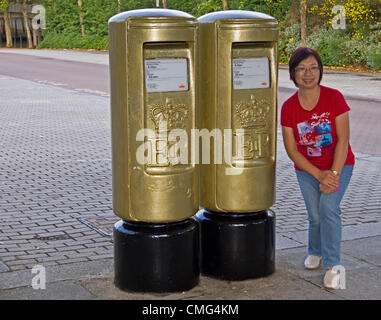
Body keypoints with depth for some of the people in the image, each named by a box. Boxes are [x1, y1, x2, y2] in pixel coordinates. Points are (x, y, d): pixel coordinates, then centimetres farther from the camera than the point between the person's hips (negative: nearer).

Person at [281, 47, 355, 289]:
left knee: (328, 208, -20)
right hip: (307, 169, 2)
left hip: (338, 165, -2)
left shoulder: (334, 98, -14)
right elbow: (291, 149, -8)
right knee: (315, 217, 1)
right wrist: (319, 175, -15)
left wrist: (333, 174, -20)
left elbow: (343, 139, -14)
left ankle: (333, 265, -11)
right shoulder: (289, 107, -8)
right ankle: (315, 252, 33)